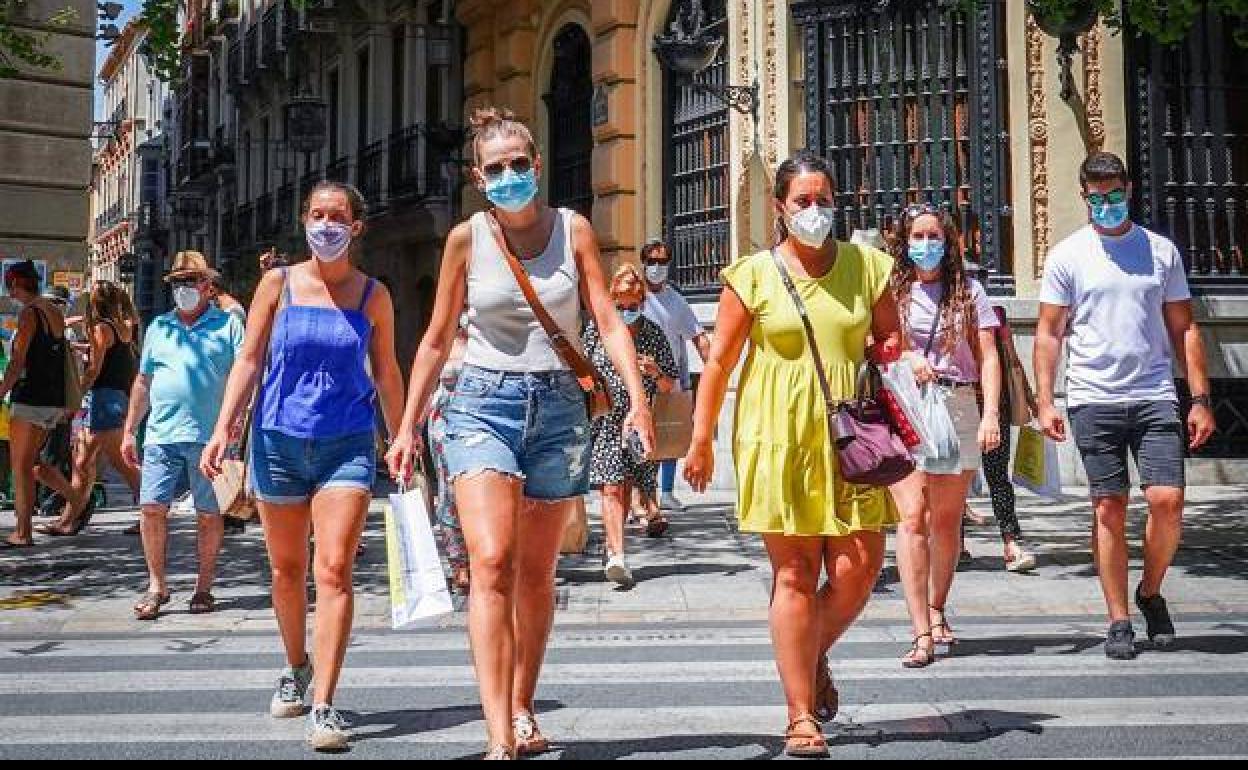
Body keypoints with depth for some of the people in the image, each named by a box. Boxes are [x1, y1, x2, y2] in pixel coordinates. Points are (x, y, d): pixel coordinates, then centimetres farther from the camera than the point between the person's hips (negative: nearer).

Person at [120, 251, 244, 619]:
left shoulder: (227, 323, 6)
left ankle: (204, 587, 16)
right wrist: (129, 431, 18)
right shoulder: (159, 327, 17)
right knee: (152, 507, -3)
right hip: (161, 435, 3)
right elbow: (143, 382, 21)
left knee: (209, 514, 3)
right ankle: (157, 585, 11)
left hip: (210, 436, -3)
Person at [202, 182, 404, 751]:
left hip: (348, 444, -1)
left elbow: (386, 373, 12)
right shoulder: (278, 283, 3)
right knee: (287, 570, 14)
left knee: (334, 570, -13)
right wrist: (224, 428, -9)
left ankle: (323, 707, -10)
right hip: (279, 439, 1)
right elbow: (249, 360, 2)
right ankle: (296, 669, 38)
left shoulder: (373, 295, 4)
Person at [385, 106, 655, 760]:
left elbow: (608, 321, -2)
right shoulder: (467, 239, 2)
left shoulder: (573, 229, 3)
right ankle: (499, 738, -18)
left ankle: (522, 711, 28)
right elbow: (436, 340, 8)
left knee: (536, 572, 11)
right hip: (484, 400, -1)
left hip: (558, 403, 2)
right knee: (491, 564, -16)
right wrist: (408, 426, 7)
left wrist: (638, 400, -15)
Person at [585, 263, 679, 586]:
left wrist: (656, 373, -14)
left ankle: (612, 547, 29)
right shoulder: (596, 329, 2)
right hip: (605, 420, -2)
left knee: (627, 486, 11)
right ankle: (617, 556, -19)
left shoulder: (654, 333, 3)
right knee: (612, 487, -13)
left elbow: (669, 386, 5)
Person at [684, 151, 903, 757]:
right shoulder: (754, 274, 2)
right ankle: (801, 715, 9)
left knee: (859, 566, -2)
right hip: (778, 437, -2)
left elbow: (892, 336, 20)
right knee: (795, 572, -1)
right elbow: (719, 360, 4)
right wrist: (701, 440, 3)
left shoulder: (865, 265, 9)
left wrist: (884, 350, -3)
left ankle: (814, 656, 30)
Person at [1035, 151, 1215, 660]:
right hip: (1093, 401, -1)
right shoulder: (1067, 255, 5)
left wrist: (1200, 398, 5)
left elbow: (1183, 329, 12)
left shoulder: (1161, 250, 10)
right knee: (1109, 508, 0)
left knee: (1167, 500, -9)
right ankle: (1118, 621, 9)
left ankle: (1150, 591, 17)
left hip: (1154, 397, 1)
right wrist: (1045, 401, -4)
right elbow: (1049, 333, 5)